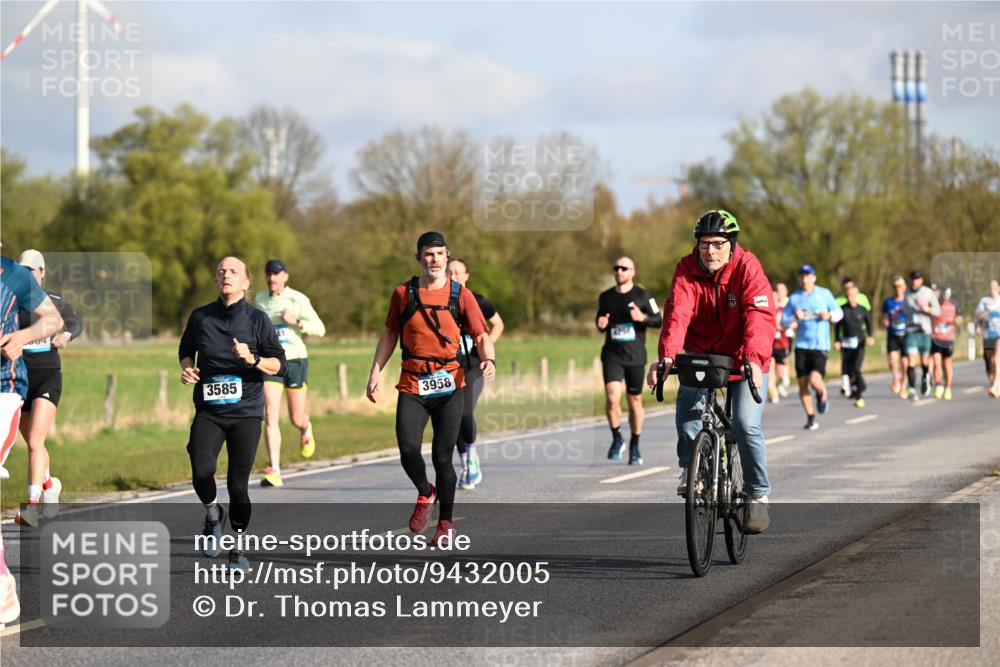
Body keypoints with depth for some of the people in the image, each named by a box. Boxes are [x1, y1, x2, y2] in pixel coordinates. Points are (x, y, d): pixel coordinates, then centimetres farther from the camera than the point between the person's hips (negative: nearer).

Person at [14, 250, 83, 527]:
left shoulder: (55, 301, 2)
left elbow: (76, 323, 17)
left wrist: (66, 335, -3)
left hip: (47, 377, -3)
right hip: (18, 377, 3)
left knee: (35, 443, -19)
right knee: (33, 444, 17)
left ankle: (33, 506, -24)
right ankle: (49, 484, 45)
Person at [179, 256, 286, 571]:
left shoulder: (257, 319, 0)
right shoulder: (200, 317, 6)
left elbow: (280, 365, 0)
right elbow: (185, 349, 24)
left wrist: (253, 359, -18)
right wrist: (187, 368, 3)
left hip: (246, 411, -1)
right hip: (208, 411, 1)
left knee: (238, 483, -4)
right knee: (201, 471, -21)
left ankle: (237, 549, 15)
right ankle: (213, 514, 12)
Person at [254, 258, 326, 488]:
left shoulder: (298, 299, -7)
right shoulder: (260, 299, 6)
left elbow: (320, 329, -9)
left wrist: (295, 321, -22)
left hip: (296, 359, -2)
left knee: (297, 419, 8)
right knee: (270, 416, -13)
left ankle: (306, 430, 48)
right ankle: (274, 471, -15)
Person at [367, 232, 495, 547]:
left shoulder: (460, 295, 2)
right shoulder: (403, 293, 5)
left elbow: (481, 335, 2)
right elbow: (389, 334, 17)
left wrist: (488, 359, -18)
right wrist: (375, 372, 11)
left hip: (449, 385, -1)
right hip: (412, 385, 1)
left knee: (442, 457, -1)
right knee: (408, 449, -17)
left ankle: (446, 523, 17)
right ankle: (425, 494, 16)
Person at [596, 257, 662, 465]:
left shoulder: (642, 296, -1)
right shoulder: (606, 297, 8)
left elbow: (659, 321, 1)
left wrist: (643, 317, -18)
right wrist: (600, 325, -2)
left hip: (635, 356, -1)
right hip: (612, 355, 1)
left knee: (635, 401, 7)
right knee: (612, 397, -17)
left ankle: (634, 447, 22)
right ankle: (617, 439, 3)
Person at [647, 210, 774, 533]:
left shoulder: (748, 268, -18)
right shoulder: (687, 270, -11)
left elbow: (759, 317, -30)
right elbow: (677, 313, -25)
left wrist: (754, 360, -47)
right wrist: (667, 356, -42)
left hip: (744, 360, -2)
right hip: (701, 354, 2)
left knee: (746, 424, -16)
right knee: (688, 404, -25)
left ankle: (758, 495, 0)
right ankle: (690, 469, -8)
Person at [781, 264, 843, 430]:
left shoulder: (824, 294, 7)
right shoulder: (794, 298, 9)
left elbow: (838, 313, 14)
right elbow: (783, 321, 7)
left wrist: (829, 315, -8)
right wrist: (794, 317, -13)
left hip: (820, 345, -2)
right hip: (801, 345, 2)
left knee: (815, 380, -20)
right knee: (802, 383, 0)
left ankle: (822, 394, 16)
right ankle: (811, 418, 14)